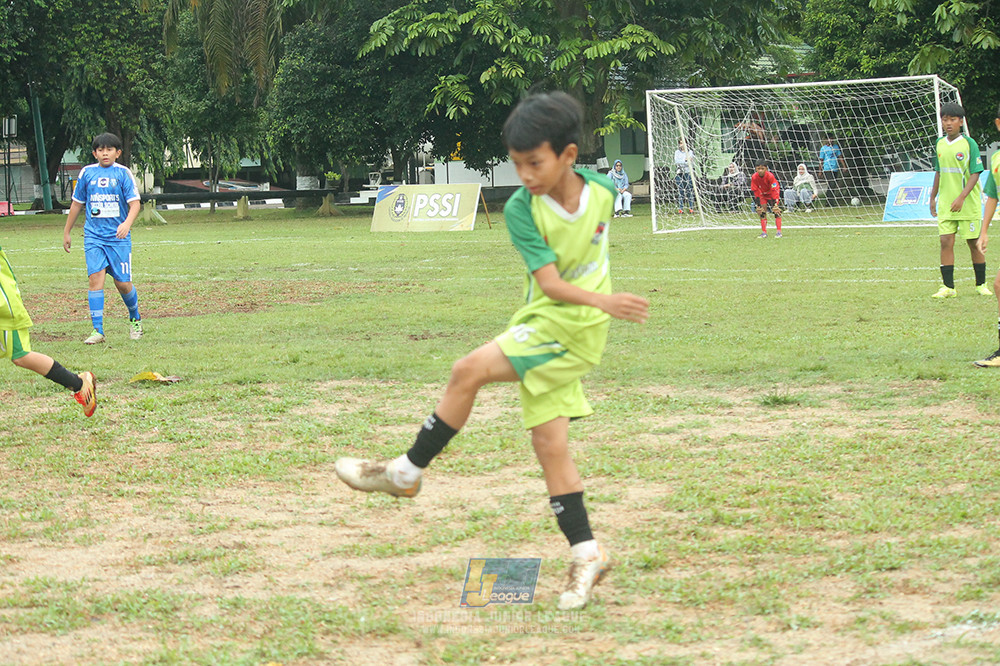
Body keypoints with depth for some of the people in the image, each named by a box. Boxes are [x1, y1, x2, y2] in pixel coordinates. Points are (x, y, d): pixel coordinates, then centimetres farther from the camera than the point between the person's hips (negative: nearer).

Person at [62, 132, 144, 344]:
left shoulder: (123, 173, 0)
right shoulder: (87, 173, 7)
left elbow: (134, 203, -6)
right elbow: (77, 203, 18)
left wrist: (127, 223, -25)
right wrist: (66, 232, 21)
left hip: (118, 237, -1)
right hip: (94, 236, 1)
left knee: (123, 283, 0)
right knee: (96, 278, -13)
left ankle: (135, 319, 29)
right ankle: (98, 330, -12)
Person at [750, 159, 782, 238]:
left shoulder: (770, 176, -31)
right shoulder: (754, 177, -23)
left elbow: (774, 190, -25)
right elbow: (755, 191, -13)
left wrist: (774, 202, -27)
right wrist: (758, 203, -16)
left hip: (773, 193, -3)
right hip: (762, 194, 3)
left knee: (776, 210, -15)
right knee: (761, 211, -7)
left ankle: (779, 232, -14)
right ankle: (764, 232, 0)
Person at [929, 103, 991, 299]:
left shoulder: (969, 143, -8)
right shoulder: (940, 144, 7)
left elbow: (975, 173, -11)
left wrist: (961, 198, -20)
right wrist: (933, 198, 17)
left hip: (968, 204, -4)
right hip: (946, 204, 4)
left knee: (973, 243, 4)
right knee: (946, 242, -5)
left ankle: (981, 285, 17)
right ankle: (948, 287, -4)